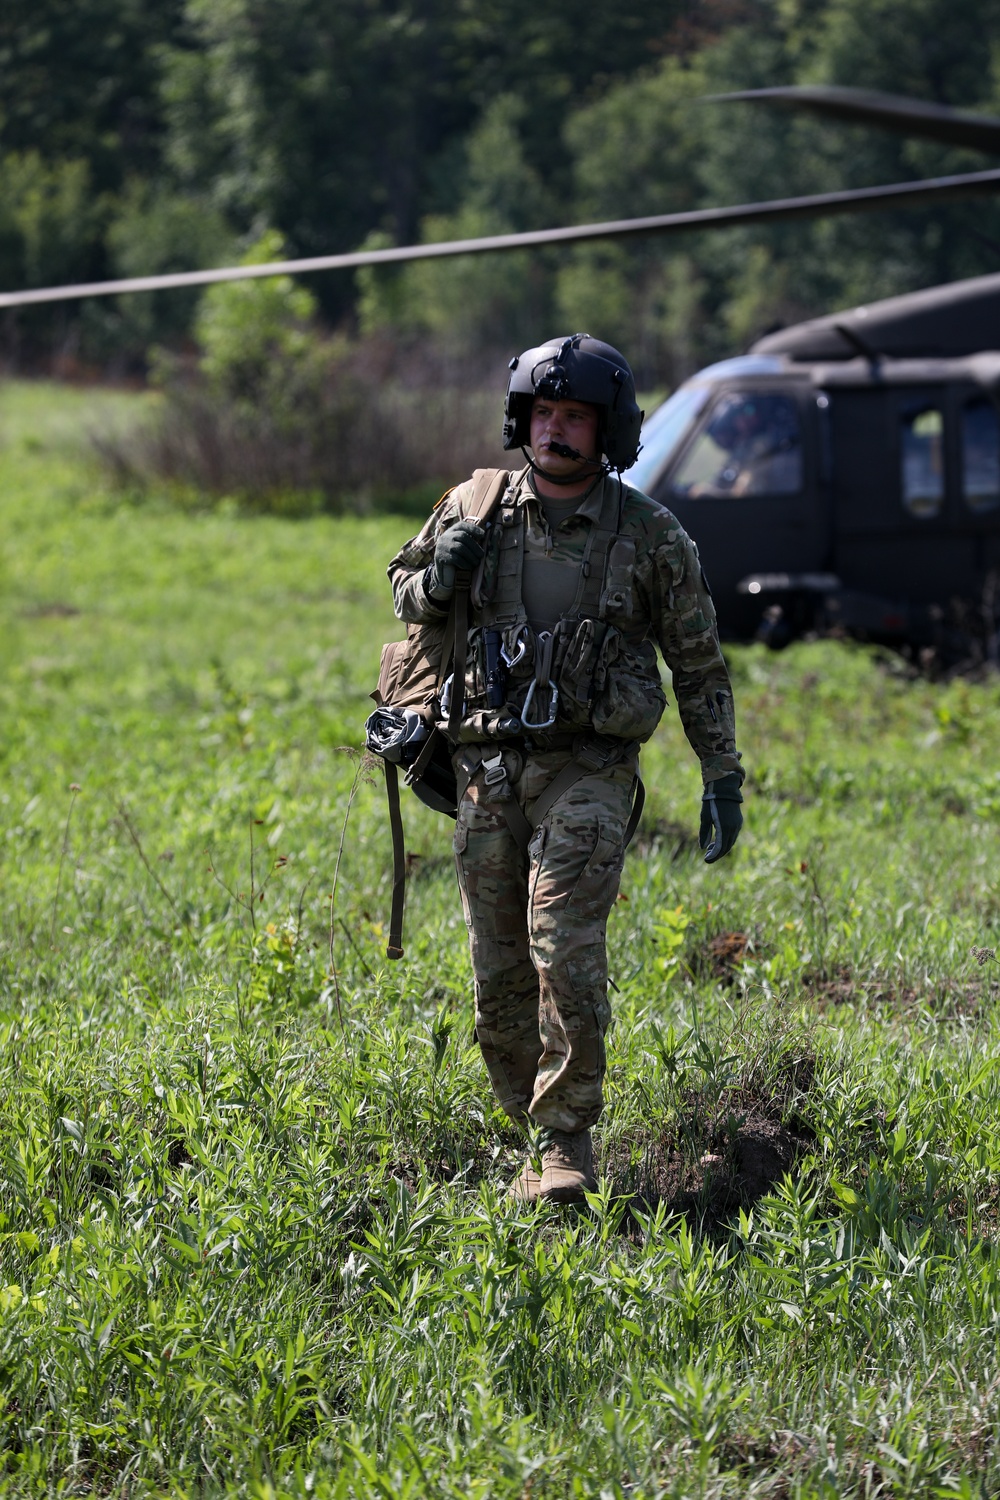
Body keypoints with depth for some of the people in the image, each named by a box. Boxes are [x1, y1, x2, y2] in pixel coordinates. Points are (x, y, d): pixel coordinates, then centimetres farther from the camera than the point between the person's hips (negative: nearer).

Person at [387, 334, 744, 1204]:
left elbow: (699, 665, 6)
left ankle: (567, 1140, -13)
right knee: (499, 971, 5)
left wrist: (724, 777, 4)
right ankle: (538, 1129, 20)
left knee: (567, 951, -19)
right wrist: (437, 582, -5)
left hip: (588, 772, -3)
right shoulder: (475, 510, 4)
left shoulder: (651, 536, -2)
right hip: (488, 770, 3)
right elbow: (405, 591, 19)